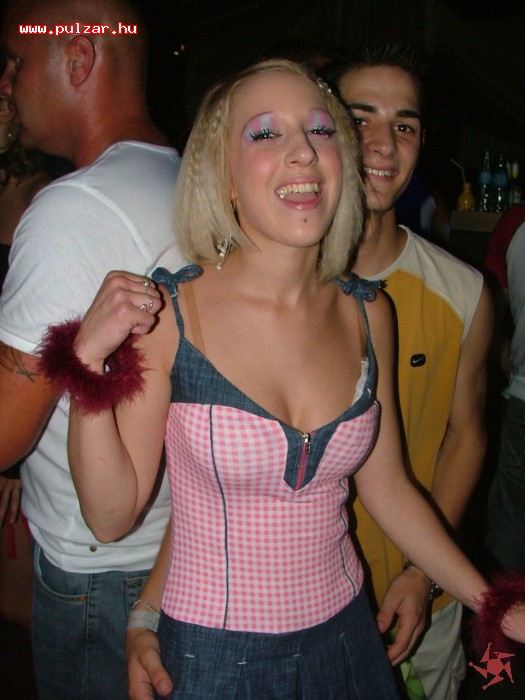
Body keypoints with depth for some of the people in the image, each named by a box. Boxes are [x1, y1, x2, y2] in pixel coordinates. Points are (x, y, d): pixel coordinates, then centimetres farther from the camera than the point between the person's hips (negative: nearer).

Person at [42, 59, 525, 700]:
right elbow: (111, 516, -13)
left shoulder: (368, 313, -6)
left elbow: (386, 486, 3)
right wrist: (90, 362, -26)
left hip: (344, 638, 4)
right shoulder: (164, 311, -17)